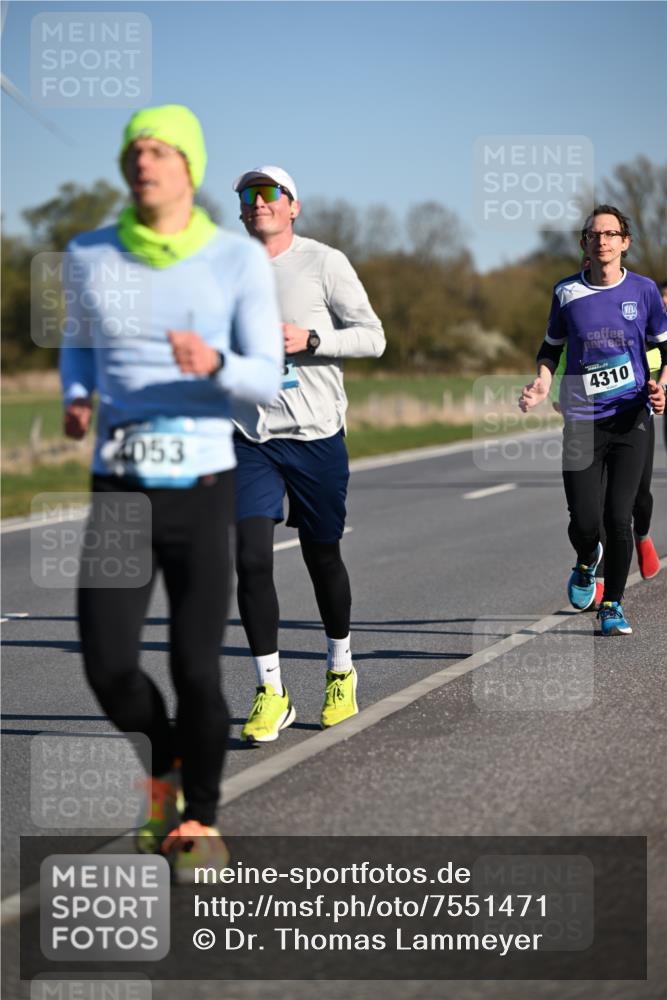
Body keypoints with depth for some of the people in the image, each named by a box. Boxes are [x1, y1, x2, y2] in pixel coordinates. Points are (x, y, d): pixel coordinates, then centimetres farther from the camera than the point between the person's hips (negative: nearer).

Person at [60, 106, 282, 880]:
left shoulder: (240, 260, -4)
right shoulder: (89, 256, 3)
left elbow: (266, 382, -7)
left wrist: (213, 364, -29)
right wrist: (74, 399, 1)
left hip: (203, 493, -2)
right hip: (119, 494, 2)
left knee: (196, 672, -6)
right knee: (108, 669, -10)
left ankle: (199, 821, 22)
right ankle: (165, 763, 24)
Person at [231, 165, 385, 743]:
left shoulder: (325, 263, -3)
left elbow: (373, 337, -5)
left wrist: (310, 339, -18)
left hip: (317, 435, -2)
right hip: (251, 436, 2)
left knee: (322, 557, 9)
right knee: (251, 559, -11)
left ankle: (341, 671, 32)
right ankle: (271, 694, -5)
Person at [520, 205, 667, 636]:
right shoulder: (567, 292, 3)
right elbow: (552, 347, 15)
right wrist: (542, 382, -3)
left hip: (630, 418, 0)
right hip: (582, 419, 0)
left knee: (618, 518, -6)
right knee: (584, 521, -6)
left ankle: (613, 603, 14)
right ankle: (587, 561, 31)